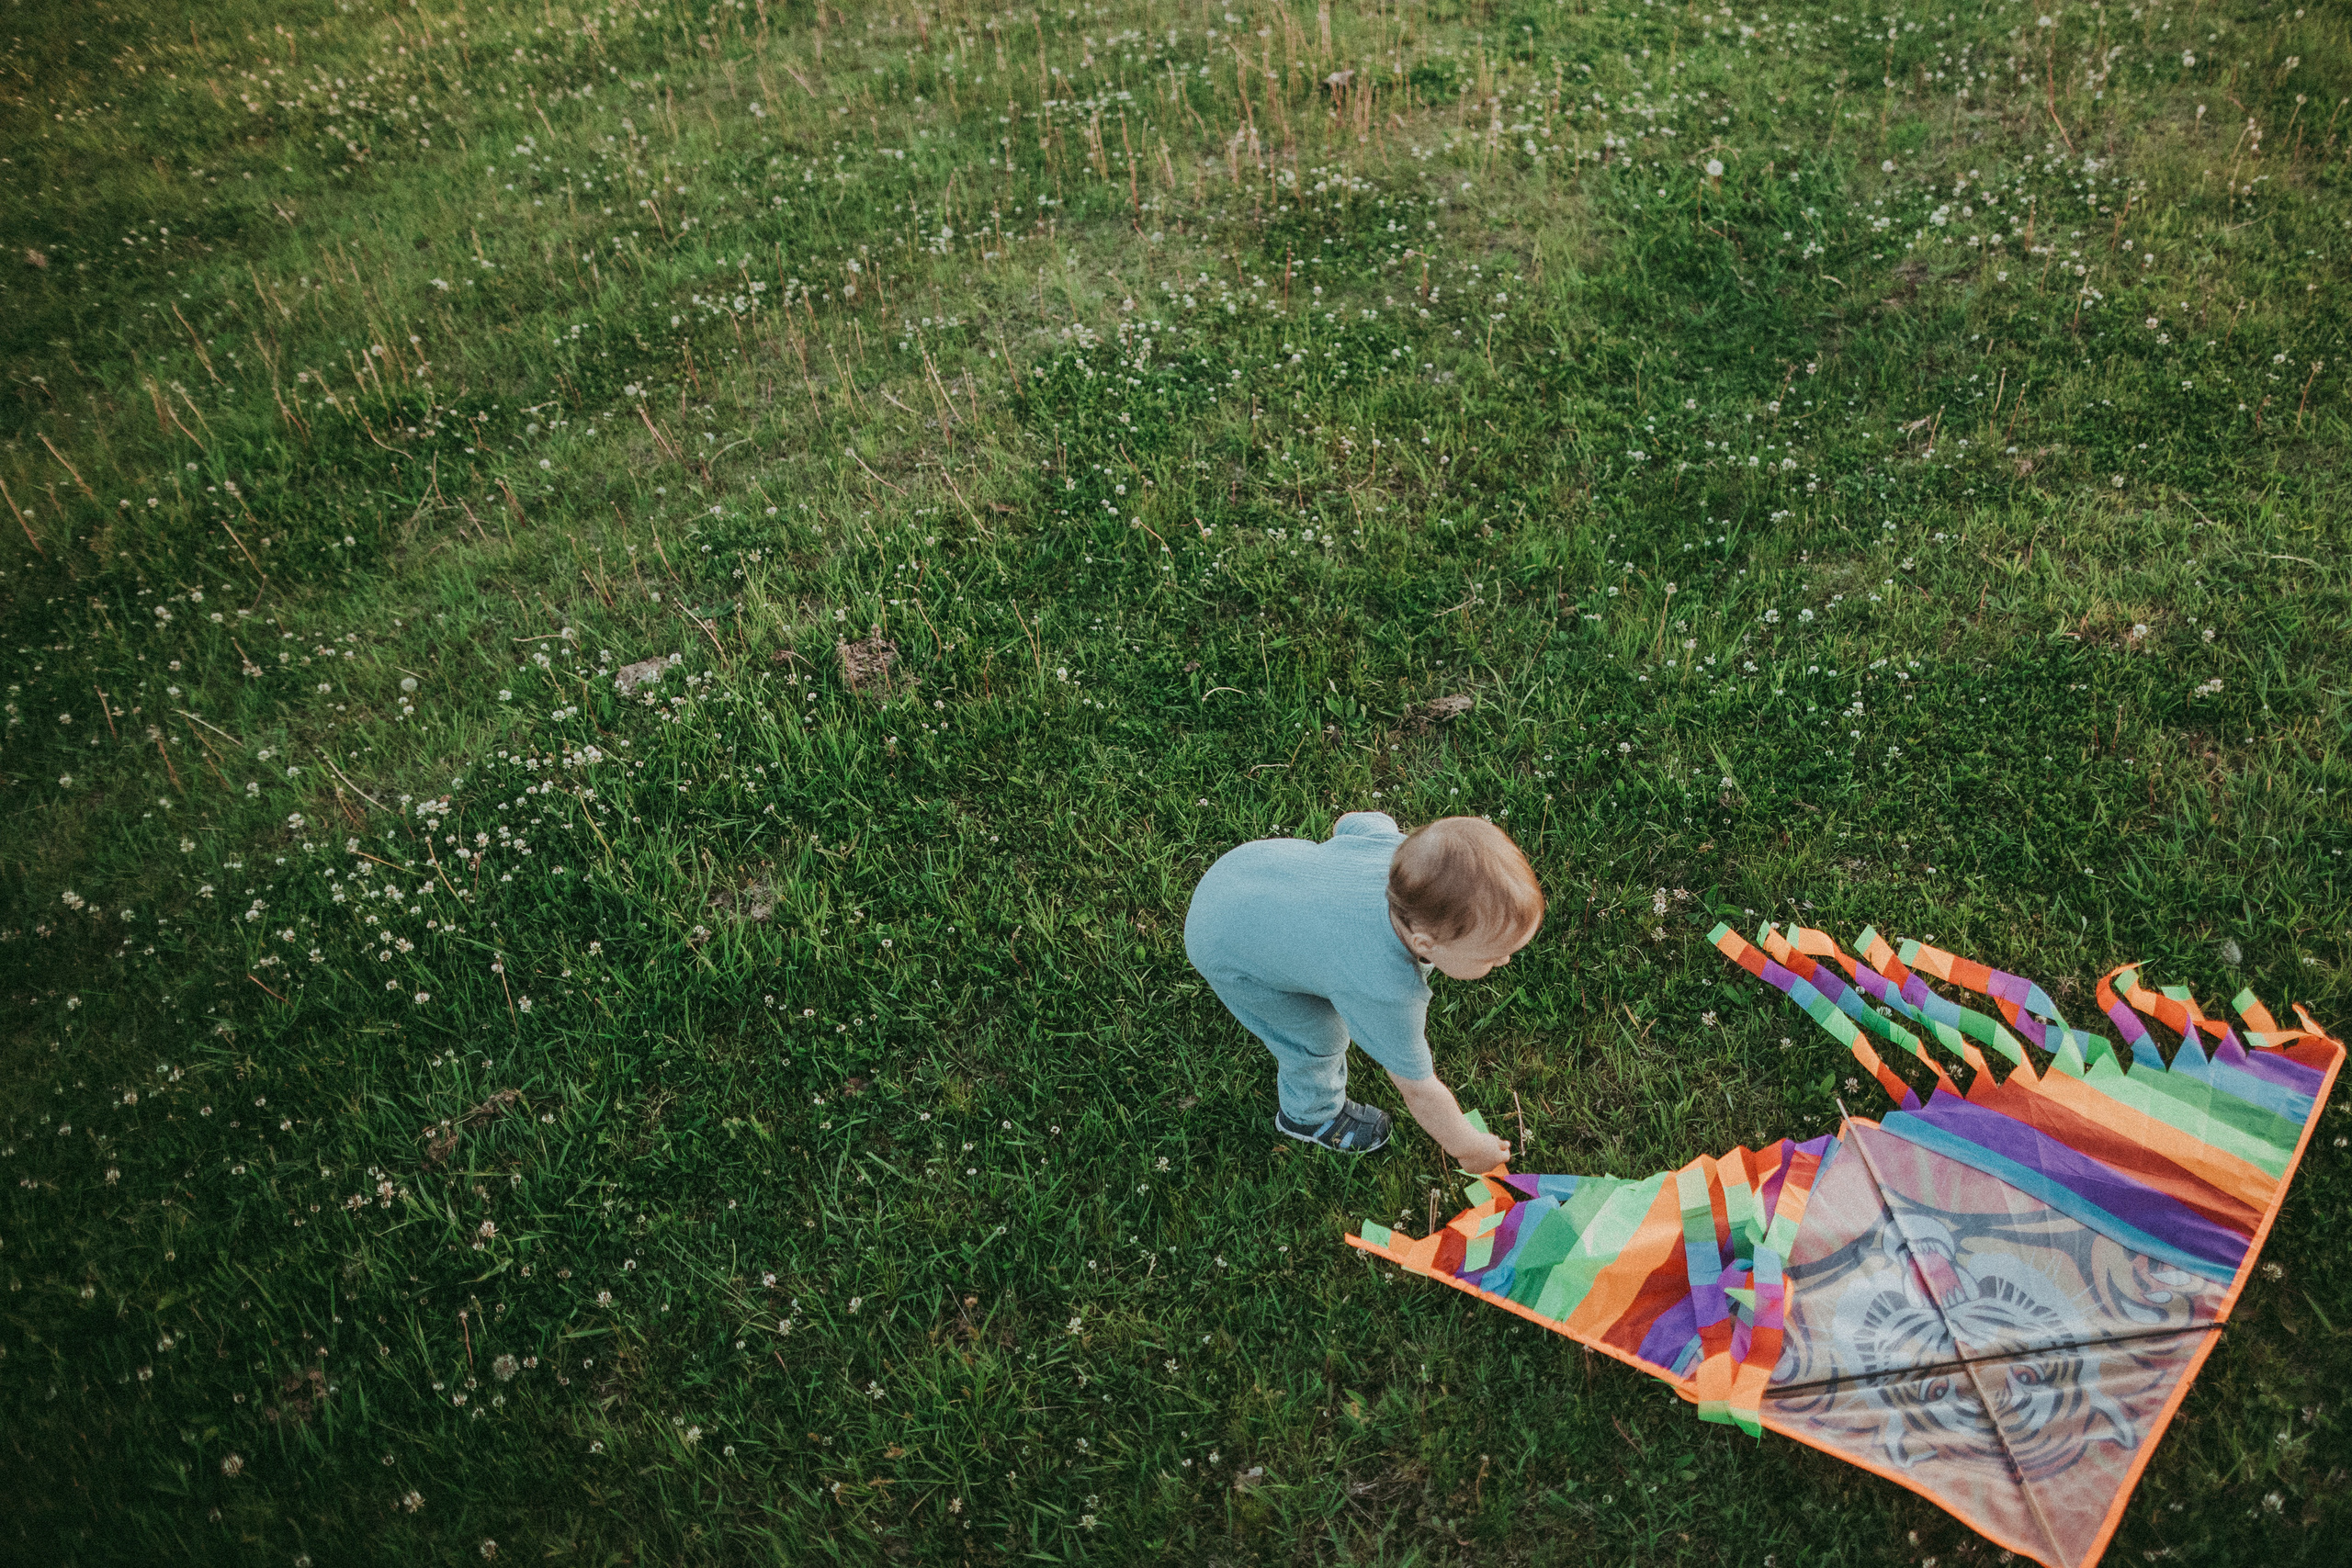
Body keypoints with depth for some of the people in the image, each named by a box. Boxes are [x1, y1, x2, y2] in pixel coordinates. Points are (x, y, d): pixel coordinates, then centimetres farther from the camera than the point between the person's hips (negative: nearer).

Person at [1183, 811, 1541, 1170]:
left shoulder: (1412, 852, -28)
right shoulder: (1388, 994, -40)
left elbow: (1350, 823, -5)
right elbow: (1419, 1089, -23)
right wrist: (1466, 1147, -8)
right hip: (1226, 949, -6)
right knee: (1320, 1039, 8)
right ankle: (1309, 1113, 40)